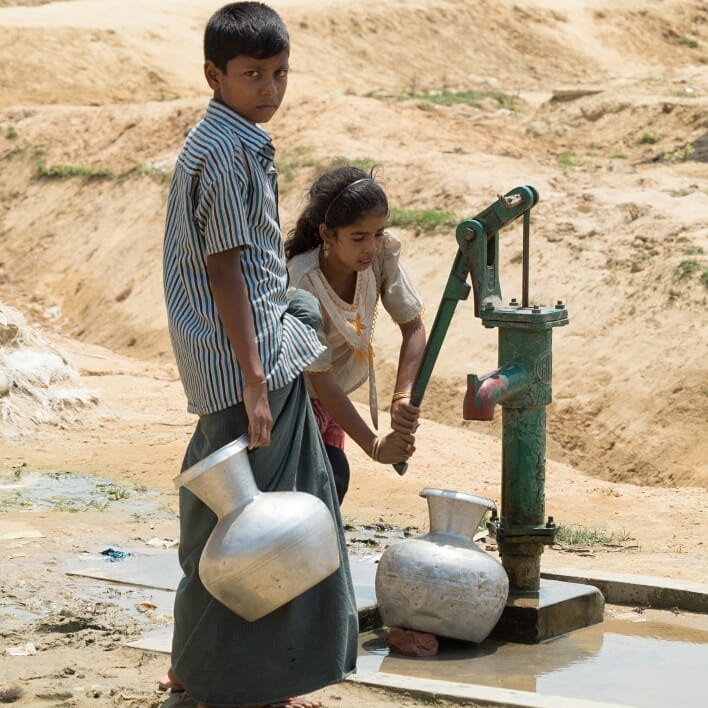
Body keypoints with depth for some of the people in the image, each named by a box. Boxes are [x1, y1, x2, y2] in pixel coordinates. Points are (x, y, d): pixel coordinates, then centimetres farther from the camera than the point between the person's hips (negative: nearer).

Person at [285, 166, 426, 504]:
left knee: (331, 480, -1)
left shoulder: (381, 253, -17)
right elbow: (319, 377, -29)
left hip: (325, 399, 6)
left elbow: (413, 326, -13)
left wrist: (403, 396, -29)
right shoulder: (302, 284, -33)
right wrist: (374, 445, -31)